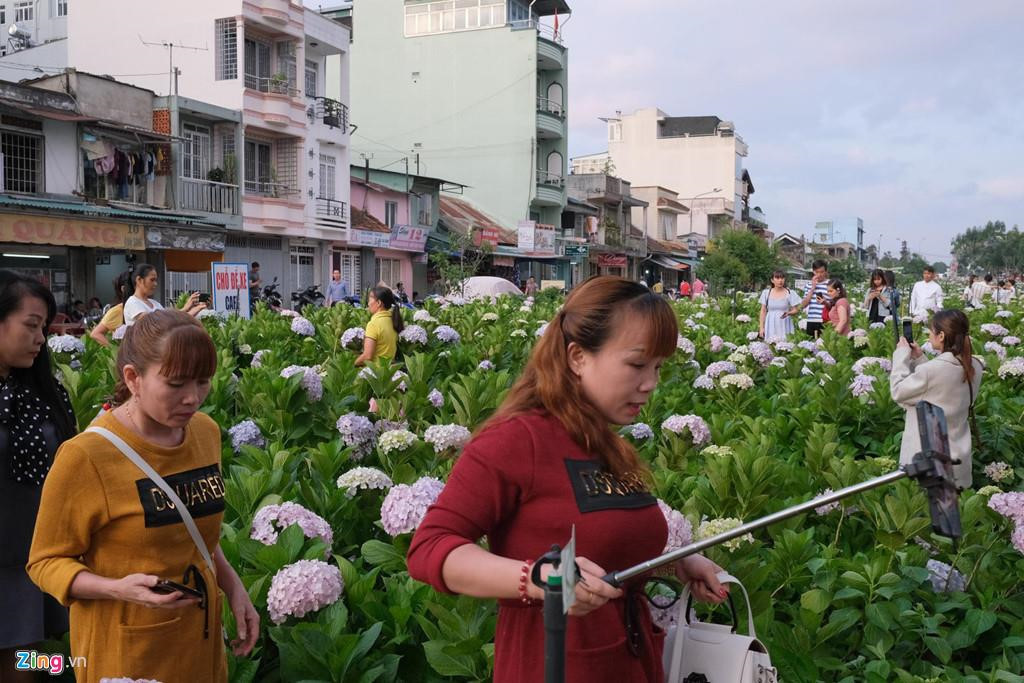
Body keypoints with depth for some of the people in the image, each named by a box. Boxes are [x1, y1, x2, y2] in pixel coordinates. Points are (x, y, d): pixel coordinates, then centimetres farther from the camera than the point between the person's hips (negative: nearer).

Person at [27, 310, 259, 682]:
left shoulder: (206, 432, -2)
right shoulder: (85, 456, -20)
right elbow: (46, 561, -11)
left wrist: (234, 587, 3)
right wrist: (117, 589, -26)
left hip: (201, 638, 5)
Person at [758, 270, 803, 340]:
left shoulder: (790, 293, -1)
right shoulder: (766, 292, 5)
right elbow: (763, 311, 9)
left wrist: (788, 313, -21)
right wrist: (761, 327, 6)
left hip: (784, 326, -2)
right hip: (770, 326, 2)